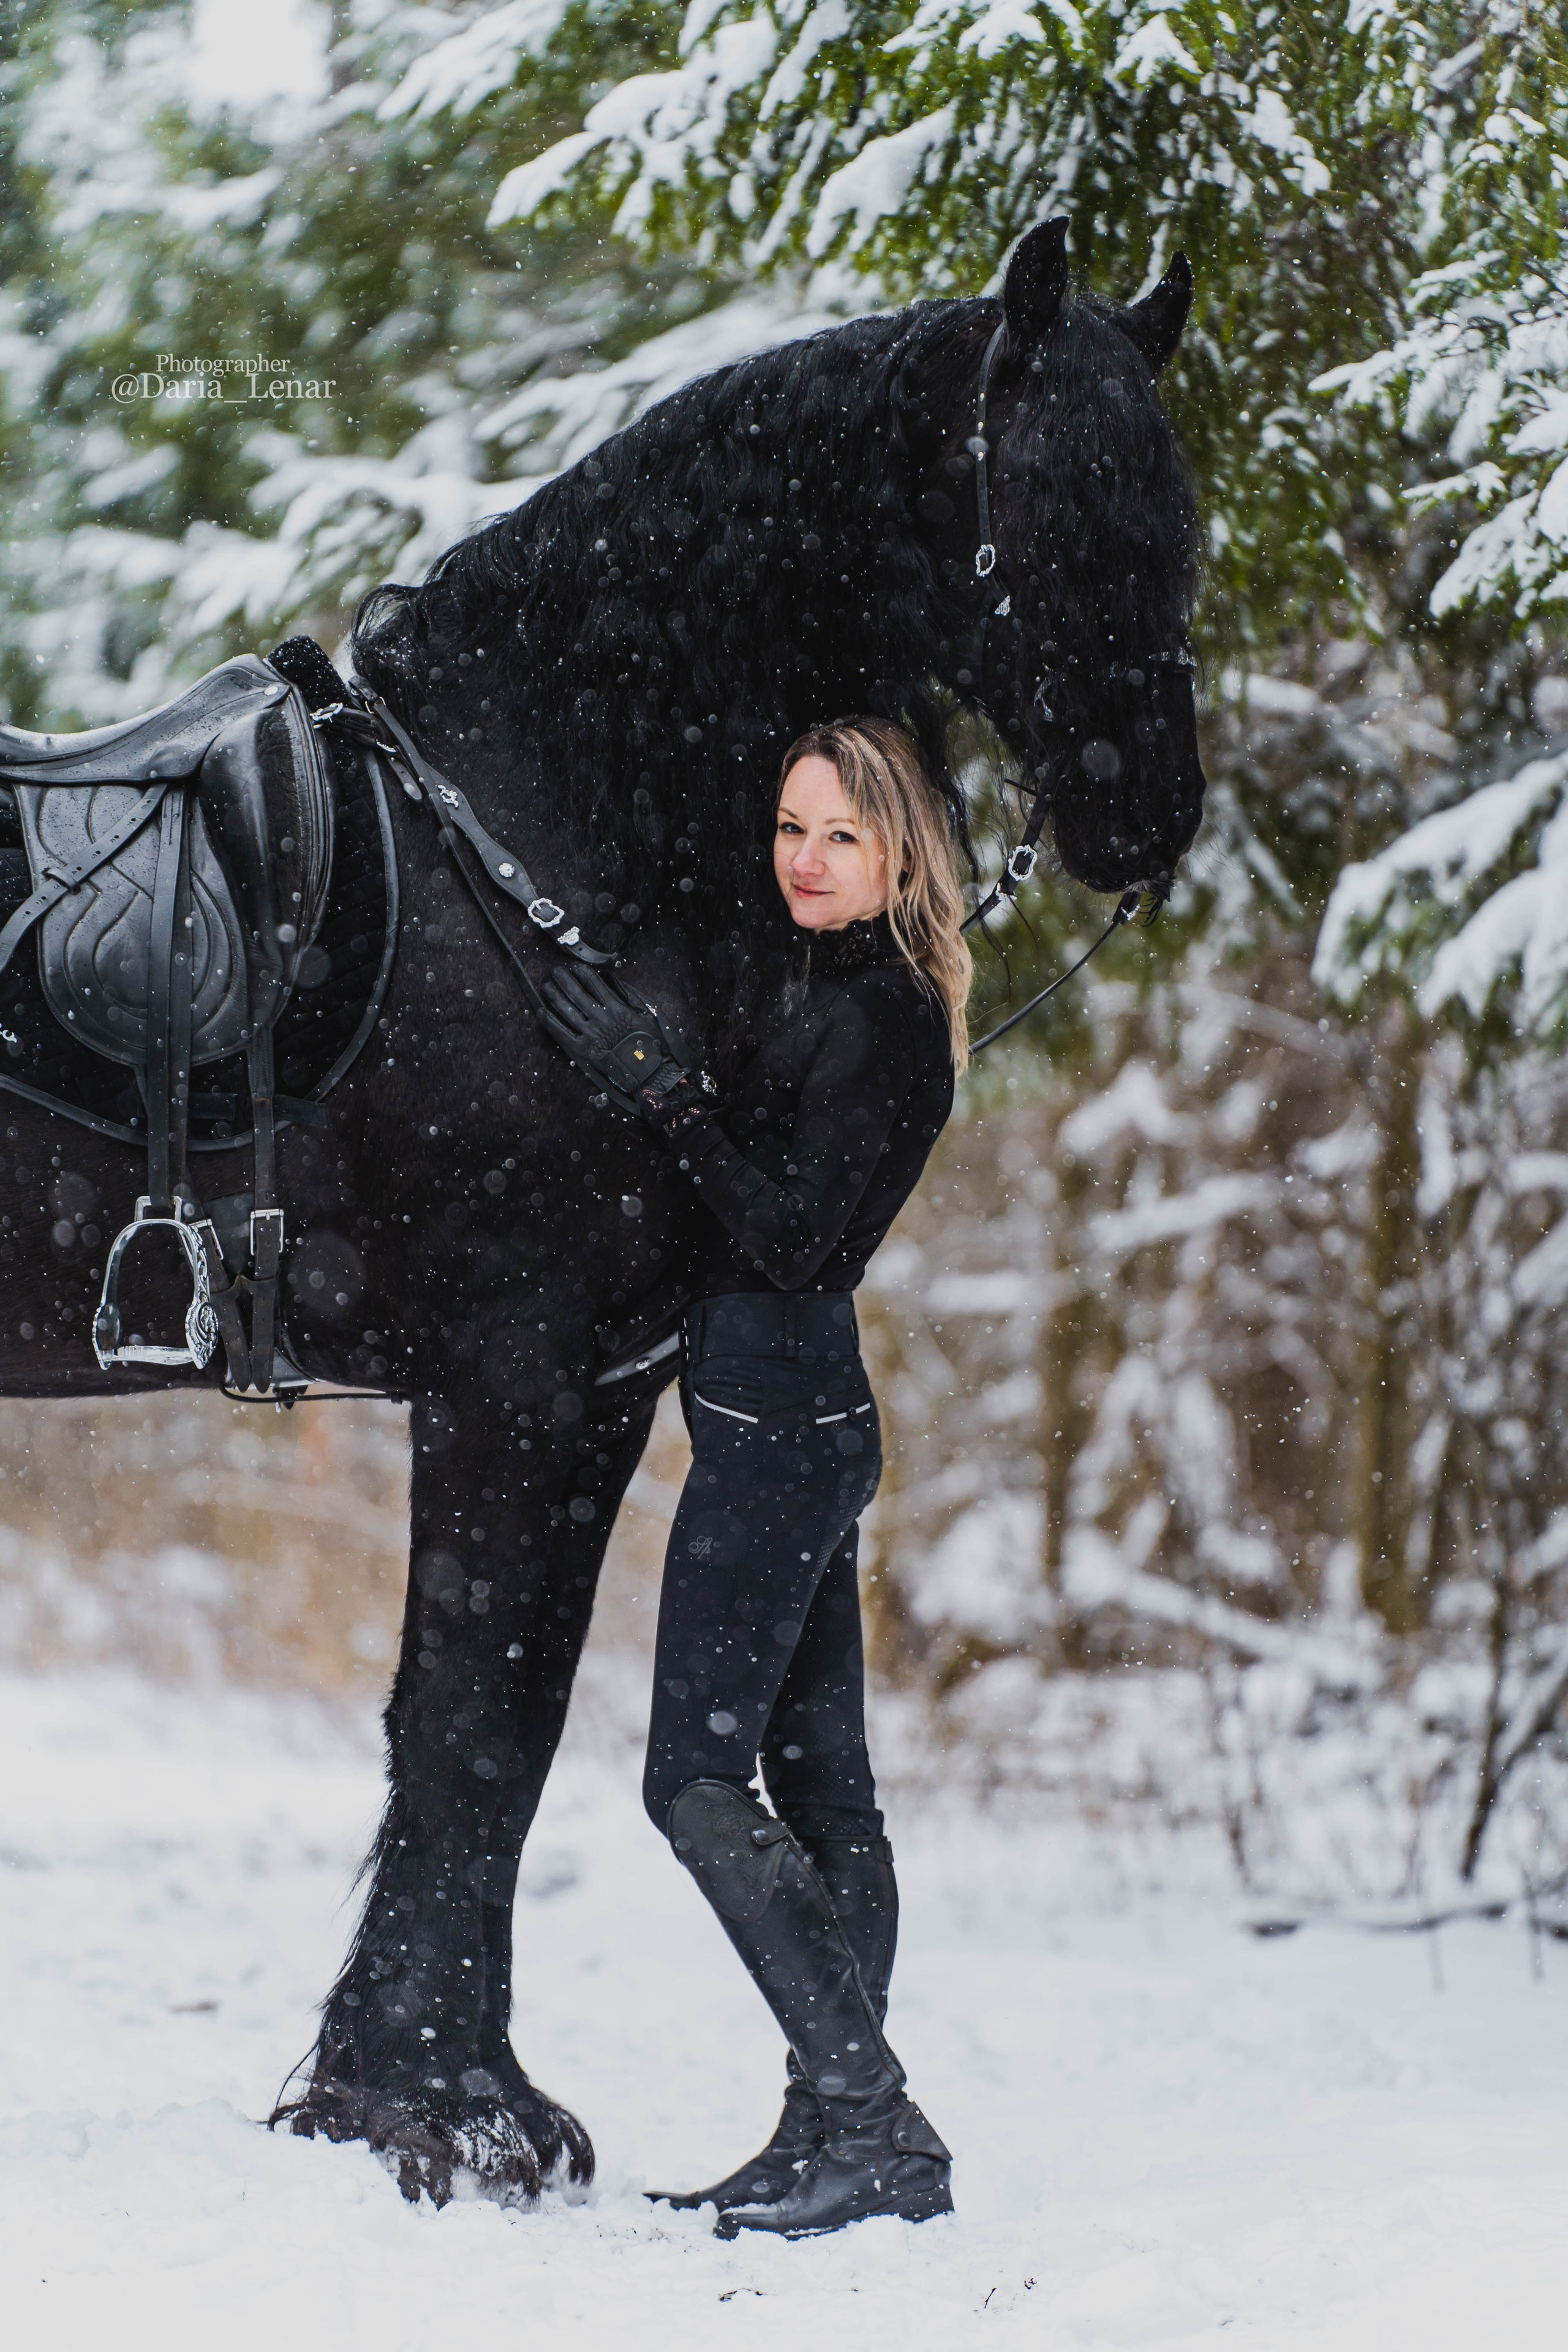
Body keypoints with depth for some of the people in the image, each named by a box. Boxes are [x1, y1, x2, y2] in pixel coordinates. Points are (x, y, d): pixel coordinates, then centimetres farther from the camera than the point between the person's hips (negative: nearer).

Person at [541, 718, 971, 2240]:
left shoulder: (874, 1018, -14)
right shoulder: (851, 1003, 16)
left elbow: (794, 1235, -21)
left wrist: (665, 1097, -21)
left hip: (774, 1422, -10)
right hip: (799, 1415, 10)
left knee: (698, 1780, -11)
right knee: (815, 1776, 9)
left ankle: (867, 2120, -13)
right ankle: (847, 2133, 12)